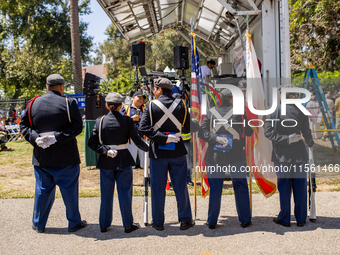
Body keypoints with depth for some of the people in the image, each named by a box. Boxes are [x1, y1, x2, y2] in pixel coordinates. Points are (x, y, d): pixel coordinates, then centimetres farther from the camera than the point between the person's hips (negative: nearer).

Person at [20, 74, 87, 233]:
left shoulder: (33, 104, 4)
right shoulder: (68, 103, -7)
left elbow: (24, 126, 3)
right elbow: (77, 126, -14)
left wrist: (35, 138, -10)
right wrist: (57, 137, -17)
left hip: (41, 157, 4)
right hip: (66, 158, -3)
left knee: (42, 190, 14)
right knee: (69, 190, 8)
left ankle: (39, 224, 25)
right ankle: (74, 223, 18)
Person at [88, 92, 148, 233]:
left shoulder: (100, 121, -3)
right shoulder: (127, 121, -7)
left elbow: (92, 142, -7)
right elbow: (136, 140, -2)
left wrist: (105, 151, -9)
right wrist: (147, 148, 13)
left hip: (106, 162, 2)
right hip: (123, 161, -1)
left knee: (106, 194, 12)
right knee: (125, 192, 7)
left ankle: (104, 224, 20)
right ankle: (128, 224, 15)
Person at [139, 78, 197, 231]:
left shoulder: (151, 105, -7)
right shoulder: (181, 105, -1)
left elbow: (143, 128, -15)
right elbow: (189, 127, 2)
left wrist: (162, 137, -15)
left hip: (158, 152, -1)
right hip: (177, 151, 2)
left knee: (158, 188, 9)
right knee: (180, 186, 11)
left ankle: (158, 222, 18)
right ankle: (185, 220, 19)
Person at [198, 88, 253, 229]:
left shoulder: (211, 112, 2)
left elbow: (202, 132, -6)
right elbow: (248, 132, 4)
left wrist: (215, 138, -15)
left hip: (215, 156, 2)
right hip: (236, 156, -1)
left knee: (215, 189, 9)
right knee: (241, 187, 12)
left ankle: (212, 222, 16)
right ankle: (245, 220, 20)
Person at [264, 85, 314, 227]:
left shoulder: (274, 112, -6)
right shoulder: (301, 111, -2)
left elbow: (268, 132, -13)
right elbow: (307, 134, 3)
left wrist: (285, 139, -13)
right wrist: (310, 144, 23)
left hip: (282, 156, -1)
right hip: (299, 155, 1)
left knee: (284, 188, 7)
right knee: (300, 187, 10)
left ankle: (284, 219, 17)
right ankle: (301, 219, 19)